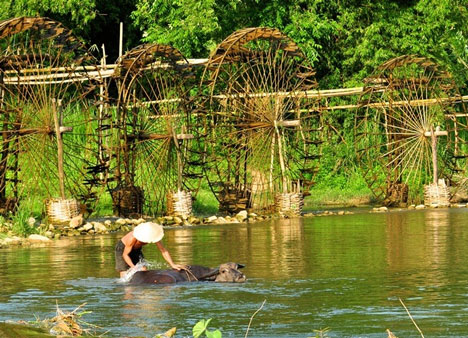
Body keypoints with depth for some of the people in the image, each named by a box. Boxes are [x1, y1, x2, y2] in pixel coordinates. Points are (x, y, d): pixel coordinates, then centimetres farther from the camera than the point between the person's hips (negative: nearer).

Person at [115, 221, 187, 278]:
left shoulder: (152, 234, -29)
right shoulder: (132, 238, -42)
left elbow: (163, 250, -23)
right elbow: (125, 255, -28)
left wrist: (173, 265, -32)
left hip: (136, 250, 5)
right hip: (123, 248, -5)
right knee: (125, 276, -15)